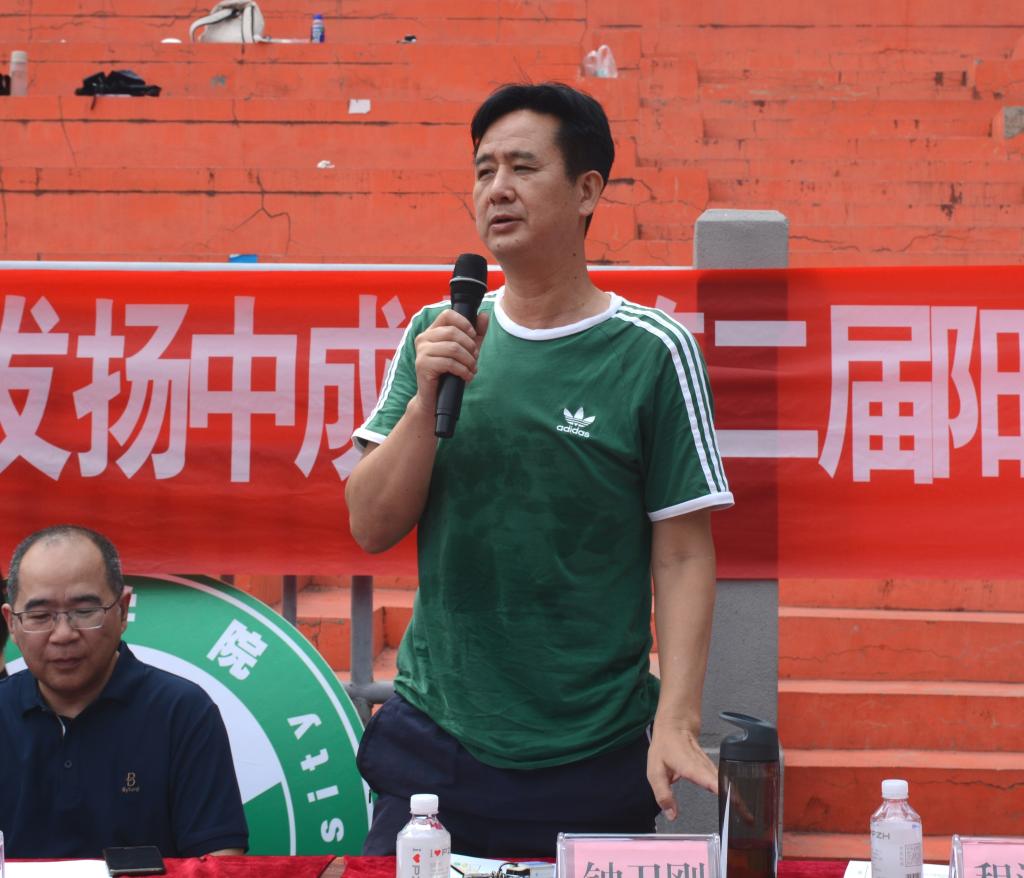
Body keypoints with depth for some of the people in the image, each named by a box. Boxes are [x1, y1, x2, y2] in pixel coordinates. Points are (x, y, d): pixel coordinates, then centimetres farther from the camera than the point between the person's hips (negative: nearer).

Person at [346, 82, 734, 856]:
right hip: (434, 743, 3)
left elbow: (683, 556, -6)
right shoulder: (438, 336, 5)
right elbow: (373, 527, 2)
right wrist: (426, 397, -12)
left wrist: (676, 724, -16)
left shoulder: (653, 352, -6)